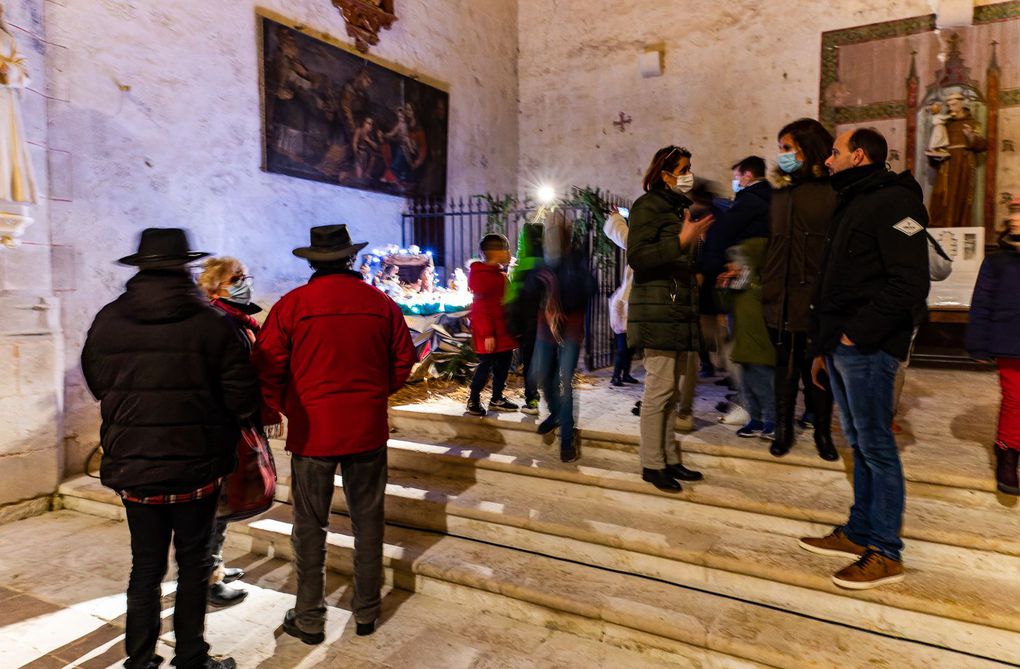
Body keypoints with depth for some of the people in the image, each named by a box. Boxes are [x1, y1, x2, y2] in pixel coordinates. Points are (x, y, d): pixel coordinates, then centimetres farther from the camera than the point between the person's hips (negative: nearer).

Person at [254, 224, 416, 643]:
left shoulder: (291, 305, -9)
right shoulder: (381, 304, -3)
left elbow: (267, 369, -7)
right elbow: (403, 360, 4)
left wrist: (286, 408, 7)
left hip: (311, 431, -2)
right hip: (368, 430, 2)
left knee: (310, 527, 13)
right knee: (368, 522, 15)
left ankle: (309, 618, 25)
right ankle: (366, 612, 28)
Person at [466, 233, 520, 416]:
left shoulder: (500, 274, 15)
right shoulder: (480, 275, -13)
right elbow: (481, 306, -18)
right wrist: (487, 334, -20)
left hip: (503, 330, 9)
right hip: (489, 333, -9)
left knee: (504, 363, 12)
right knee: (486, 365, -2)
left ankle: (497, 399, 26)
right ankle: (473, 400, 14)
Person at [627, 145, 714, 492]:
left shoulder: (680, 207, 22)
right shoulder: (648, 206, -5)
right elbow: (637, 256, -17)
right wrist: (682, 241, -21)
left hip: (681, 312, 9)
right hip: (658, 312, -9)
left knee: (671, 390, 10)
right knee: (659, 389, -8)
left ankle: (668, 458, 17)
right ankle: (652, 464, 1)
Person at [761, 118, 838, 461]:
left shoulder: (833, 191, -5)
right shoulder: (781, 192, 12)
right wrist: (767, 287, 4)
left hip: (817, 300, -4)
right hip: (782, 299, 4)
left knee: (818, 370, 8)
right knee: (785, 367, 13)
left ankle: (822, 432, 24)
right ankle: (783, 429, 25)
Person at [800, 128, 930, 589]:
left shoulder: (893, 201, -9)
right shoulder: (851, 205, 21)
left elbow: (909, 284, -20)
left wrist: (858, 333, -18)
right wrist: (823, 347, 19)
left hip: (867, 349, -9)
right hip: (841, 347, 10)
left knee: (876, 447, -3)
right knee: (859, 444, 14)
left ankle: (885, 552, 7)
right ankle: (859, 533, 25)